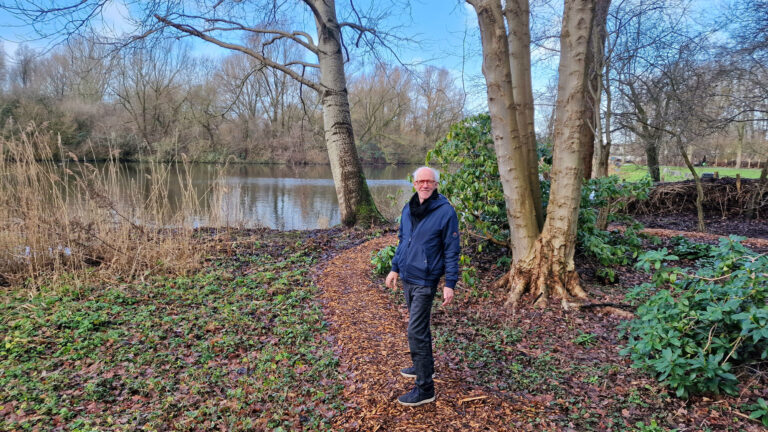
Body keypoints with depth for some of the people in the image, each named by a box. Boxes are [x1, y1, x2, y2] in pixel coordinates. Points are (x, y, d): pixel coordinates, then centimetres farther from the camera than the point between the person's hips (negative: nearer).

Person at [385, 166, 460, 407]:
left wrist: (450, 284, -13)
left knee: (416, 332, -8)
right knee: (419, 326, 20)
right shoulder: (408, 209, 6)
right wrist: (395, 268, 17)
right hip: (407, 278, 7)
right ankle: (423, 367, 39)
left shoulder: (445, 212, -13)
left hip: (425, 281, -7)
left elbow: (451, 251, -11)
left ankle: (425, 389, 1)